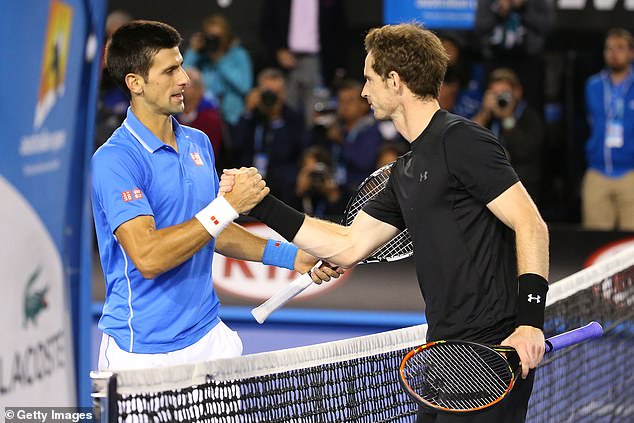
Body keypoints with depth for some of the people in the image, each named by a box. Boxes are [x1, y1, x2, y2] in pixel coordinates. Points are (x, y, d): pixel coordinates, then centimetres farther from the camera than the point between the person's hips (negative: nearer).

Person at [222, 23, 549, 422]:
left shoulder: (462, 139, -10)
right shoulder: (406, 172, 18)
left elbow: (531, 225, -15)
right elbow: (347, 246, 20)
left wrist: (530, 321, -24)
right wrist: (260, 204, 18)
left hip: (493, 349, -9)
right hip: (447, 354, 9)